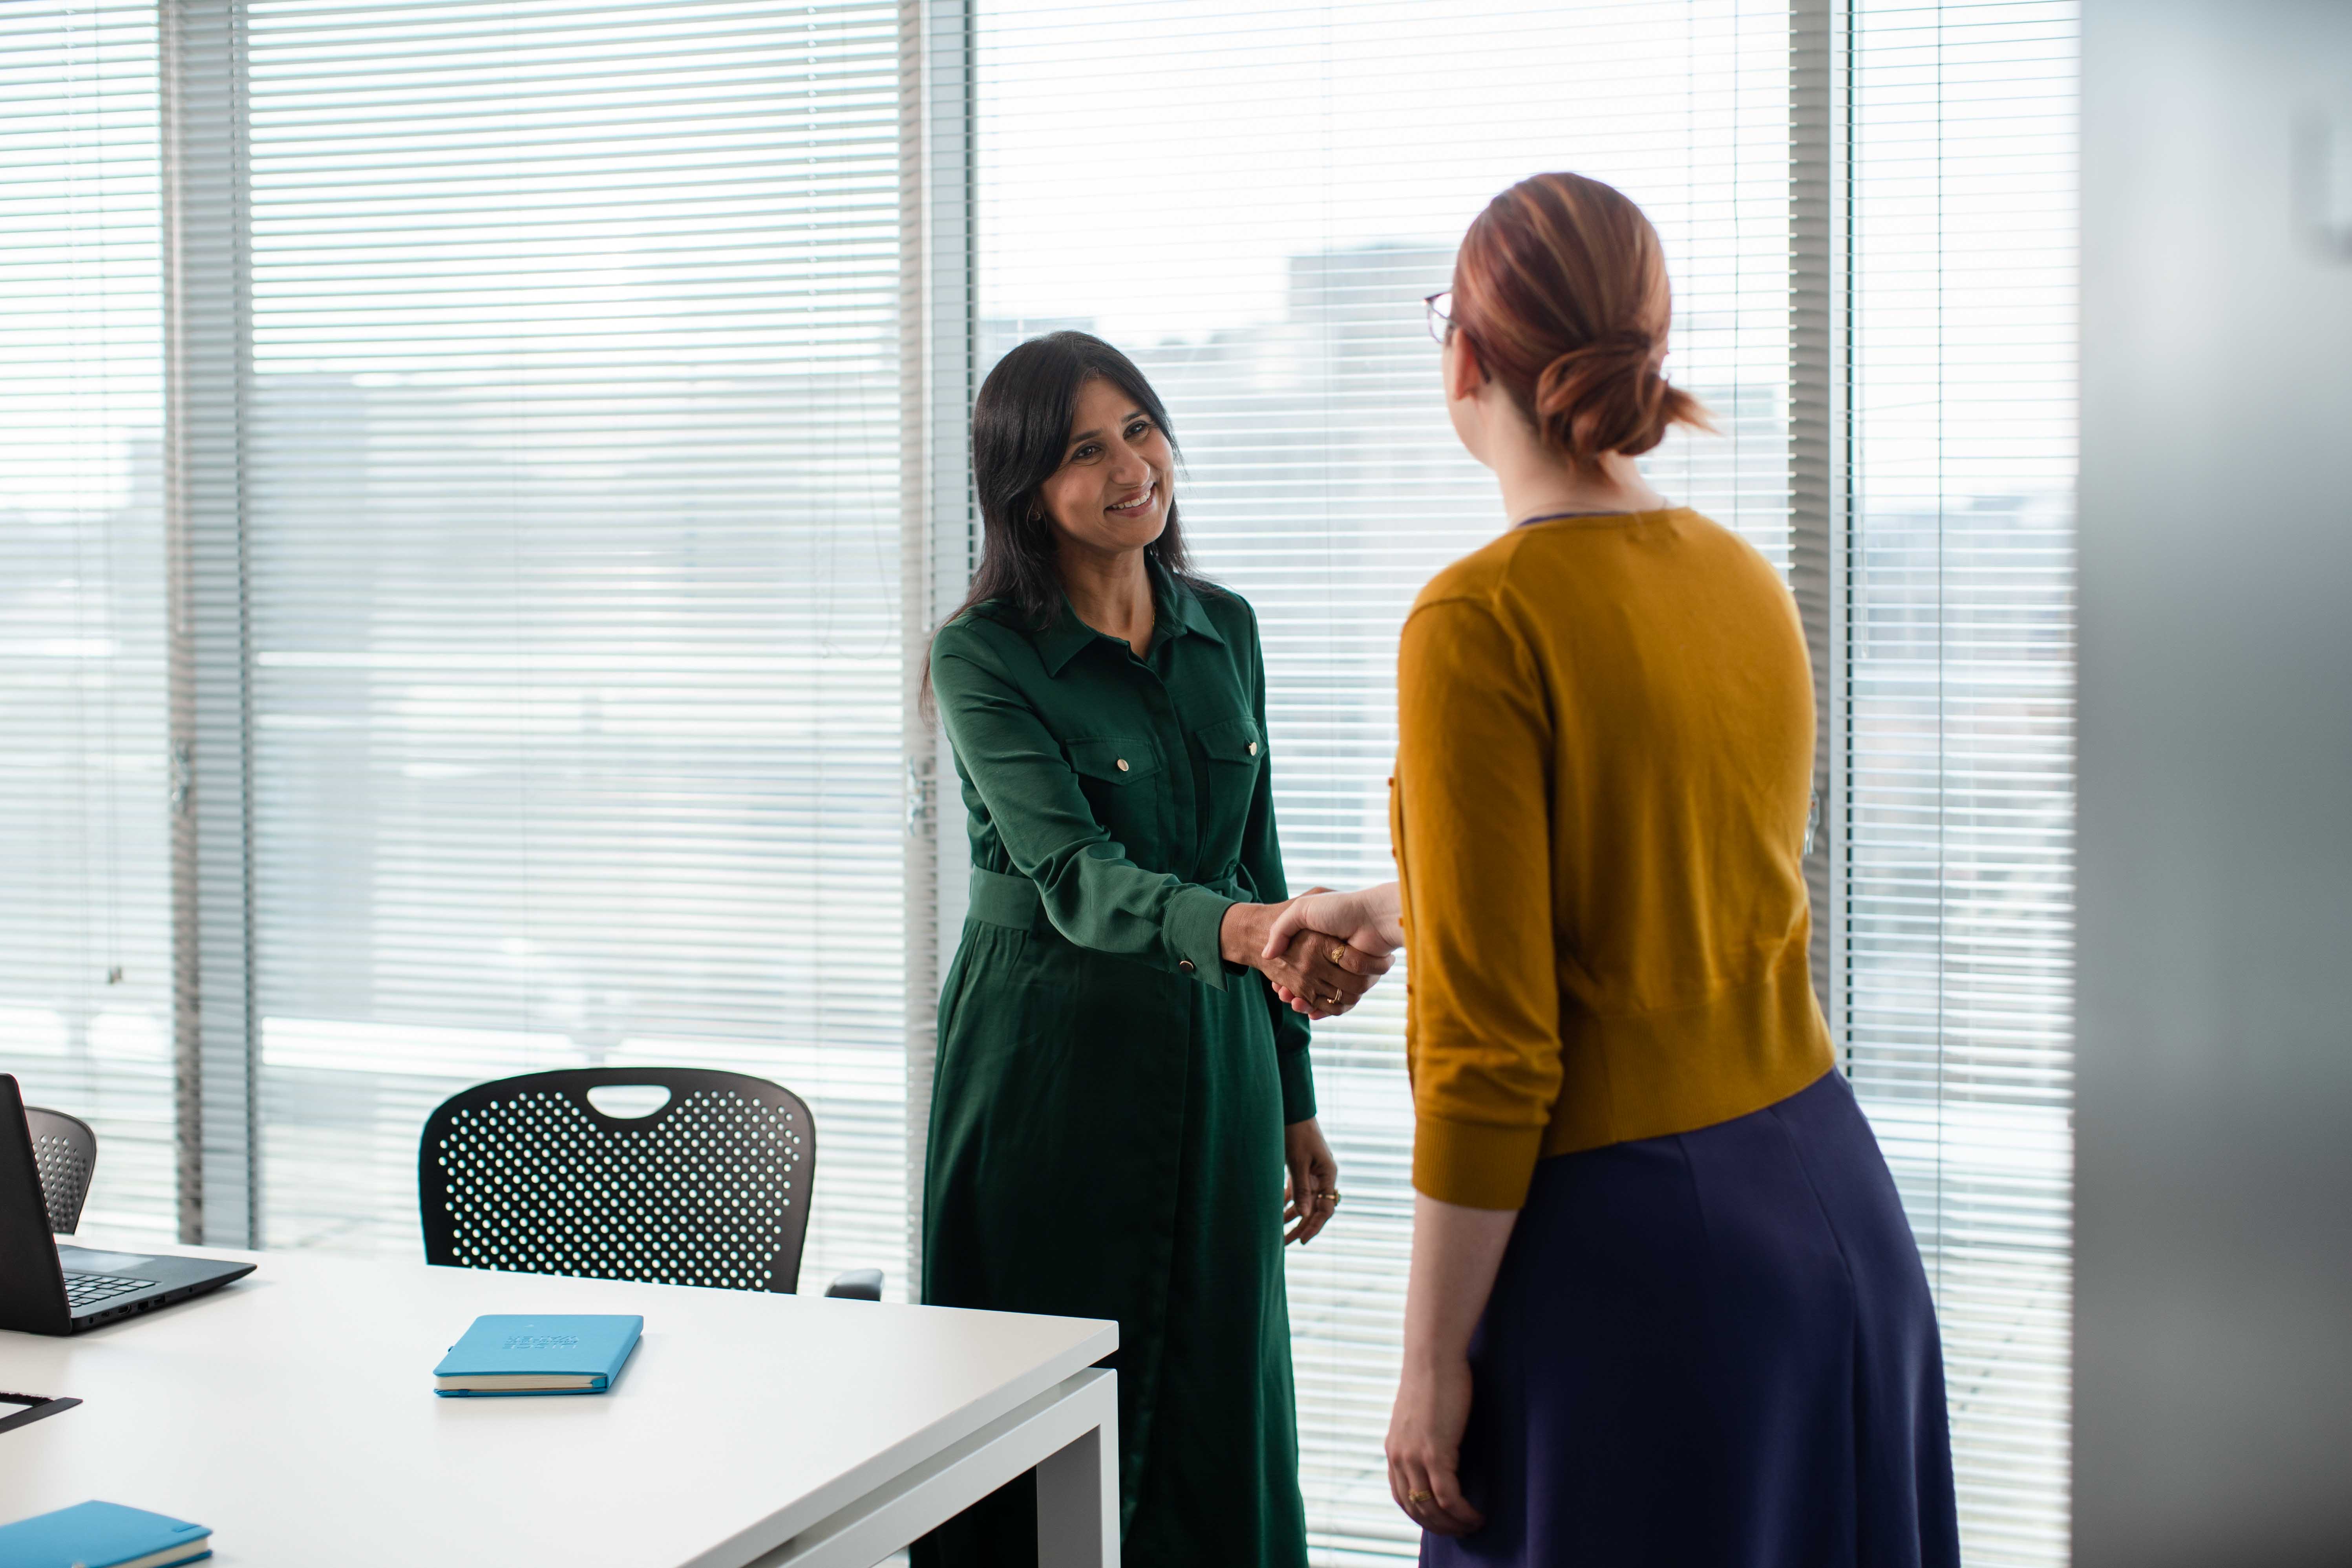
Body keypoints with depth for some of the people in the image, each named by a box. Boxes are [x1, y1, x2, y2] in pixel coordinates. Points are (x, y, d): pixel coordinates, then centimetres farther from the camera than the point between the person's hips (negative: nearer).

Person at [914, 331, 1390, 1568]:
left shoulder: (1224, 631, 6)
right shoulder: (983, 656, -11)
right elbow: (1075, 877, -25)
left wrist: (1294, 1103, 13)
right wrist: (1245, 932, -44)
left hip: (1213, 1061, 5)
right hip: (1053, 1066, -5)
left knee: (1219, 1422, 11)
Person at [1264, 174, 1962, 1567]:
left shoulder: (1485, 619, -16)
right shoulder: (1747, 582, 7)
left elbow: (1489, 1048, -18)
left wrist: (1433, 1361, -10)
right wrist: (1392, 912, 35)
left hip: (1632, 1244, -8)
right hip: (1833, 1207, 8)